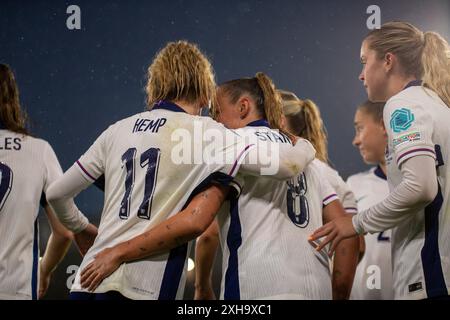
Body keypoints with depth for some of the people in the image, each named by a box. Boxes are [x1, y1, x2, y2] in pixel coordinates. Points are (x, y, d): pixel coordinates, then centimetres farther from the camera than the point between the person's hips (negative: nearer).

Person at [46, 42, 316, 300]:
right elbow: (288, 165, -4)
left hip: (90, 280, 5)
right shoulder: (207, 133, -1)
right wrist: (305, 146, 18)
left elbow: (56, 194, 19)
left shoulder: (117, 131, 12)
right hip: (144, 287, -5)